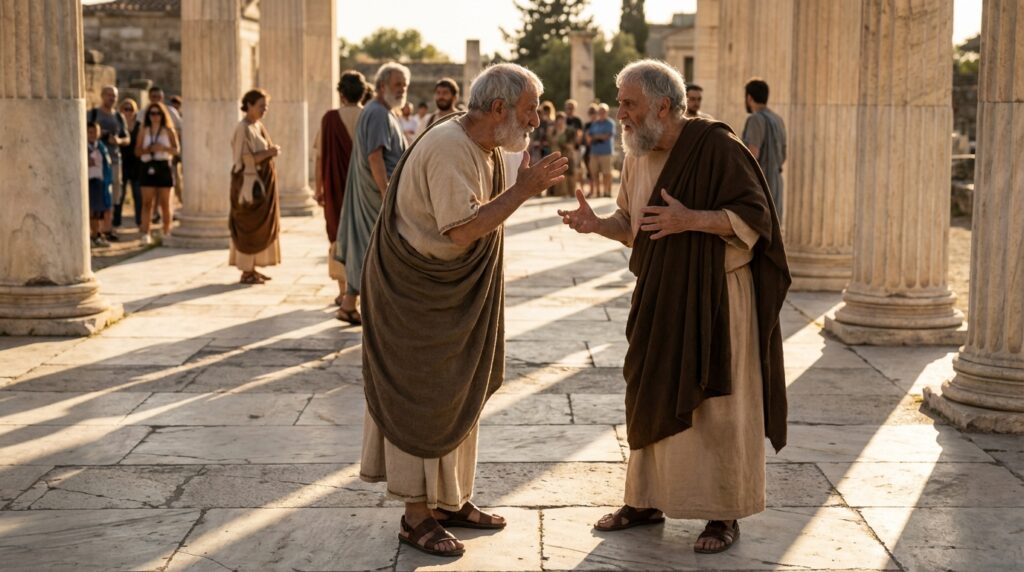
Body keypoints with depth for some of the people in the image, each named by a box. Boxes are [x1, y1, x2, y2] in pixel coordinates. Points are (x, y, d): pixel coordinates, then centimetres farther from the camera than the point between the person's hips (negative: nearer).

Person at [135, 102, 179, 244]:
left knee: (165, 202, 4)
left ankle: (166, 232, 12)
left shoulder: (168, 131, 5)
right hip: (148, 167, 1)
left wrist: (163, 148, -18)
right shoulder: (144, 131, 10)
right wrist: (148, 149, -13)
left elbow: (176, 150, -1)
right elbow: (137, 151, 6)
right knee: (147, 202, -4)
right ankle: (145, 233, -7)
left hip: (163, 167, -1)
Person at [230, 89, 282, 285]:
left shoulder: (258, 126, 13)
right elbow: (246, 158, -20)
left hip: (263, 181, 9)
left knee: (261, 225, 11)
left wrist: (272, 151, 4)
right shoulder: (243, 128, -14)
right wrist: (269, 153, -20)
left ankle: (252, 268, 17)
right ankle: (246, 272, -1)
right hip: (250, 182, -9)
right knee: (249, 226, -5)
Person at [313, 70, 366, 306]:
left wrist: (319, 188, 2)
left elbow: (320, 156, -6)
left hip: (338, 188, -1)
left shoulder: (330, 118, -8)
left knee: (340, 236, 11)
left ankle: (343, 291, 10)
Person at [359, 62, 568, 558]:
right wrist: (523, 190, -28)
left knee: (457, 396, 15)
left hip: (455, 295, 10)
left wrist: (525, 186, 0)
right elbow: (463, 228, -31)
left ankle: (450, 501, 27)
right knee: (422, 398, -2)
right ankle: (416, 516, 8)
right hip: (416, 294, -10)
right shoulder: (447, 148, -24)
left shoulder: (486, 150, 6)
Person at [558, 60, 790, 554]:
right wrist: (598, 224, -6)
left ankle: (725, 514, 13)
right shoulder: (638, 155, 4)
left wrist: (691, 220, -29)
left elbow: (755, 216, -18)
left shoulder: (715, 146, -16)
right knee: (652, 397, 12)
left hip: (715, 295, -7)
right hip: (661, 295, 7)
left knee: (715, 404, 0)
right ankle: (647, 499, 25)